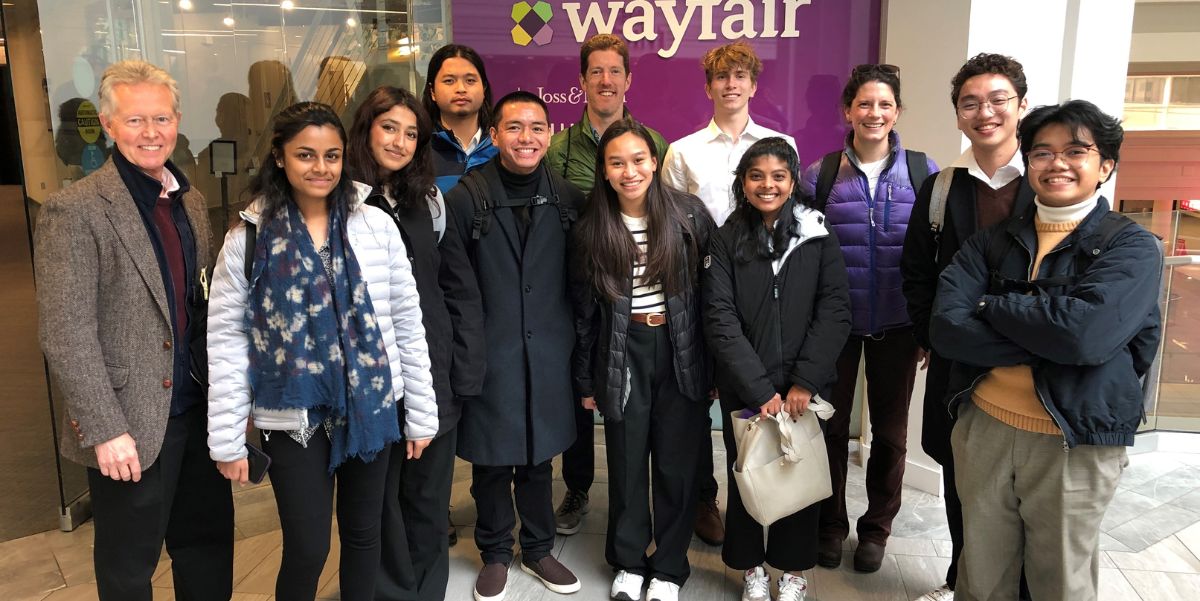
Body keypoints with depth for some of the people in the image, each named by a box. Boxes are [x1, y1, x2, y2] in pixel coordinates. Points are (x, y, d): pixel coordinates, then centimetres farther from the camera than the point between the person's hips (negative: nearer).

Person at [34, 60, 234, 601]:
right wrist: (106, 430, -19)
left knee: (209, 542, 19)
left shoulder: (190, 201, 7)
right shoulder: (74, 210, -14)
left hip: (199, 409, 6)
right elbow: (65, 334, -17)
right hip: (131, 426, -6)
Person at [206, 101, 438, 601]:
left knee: (363, 534, 16)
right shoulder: (249, 237, -6)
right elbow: (226, 340, -3)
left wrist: (422, 413, 2)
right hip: (294, 415, -1)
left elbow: (407, 321, 0)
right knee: (307, 550, 5)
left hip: (370, 406, 2)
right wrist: (227, 440, -4)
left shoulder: (376, 226, -4)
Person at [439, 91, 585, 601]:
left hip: (547, 355, 2)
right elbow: (457, 287, -7)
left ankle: (538, 549, 34)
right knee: (491, 460, 10)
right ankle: (495, 554, 31)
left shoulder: (568, 199, 3)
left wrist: (577, 346, 4)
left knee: (538, 458, 15)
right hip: (490, 355, -2)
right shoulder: (465, 198, -6)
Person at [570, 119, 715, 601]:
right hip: (623, 354, 1)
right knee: (626, 461, 11)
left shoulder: (689, 214, -5)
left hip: (681, 352, -1)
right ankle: (628, 562, 31)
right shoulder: (591, 228, -1)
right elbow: (584, 309, 5)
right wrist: (585, 379, 6)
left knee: (676, 462, 7)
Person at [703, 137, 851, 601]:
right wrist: (760, 389, -15)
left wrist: (804, 382, -14)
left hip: (804, 386, 0)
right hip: (744, 388, 0)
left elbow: (835, 311, -5)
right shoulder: (727, 240, 0)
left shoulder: (818, 235, 0)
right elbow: (720, 319, -7)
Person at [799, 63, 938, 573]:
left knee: (890, 429, 12)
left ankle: (876, 527, 31)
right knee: (831, 425, 9)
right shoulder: (820, 175, -2)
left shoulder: (923, 172, -1)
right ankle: (831, 524, 28)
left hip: (897, 325, 1)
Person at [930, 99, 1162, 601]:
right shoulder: (991, 243, 5)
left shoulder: (1132, 246, -4)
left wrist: (991, 307, -10)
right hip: (983, 428, 3)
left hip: (1076, 444, -2)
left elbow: (1086, 333, -23)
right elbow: (946, 328, -10)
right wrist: (1047, 345, -19)